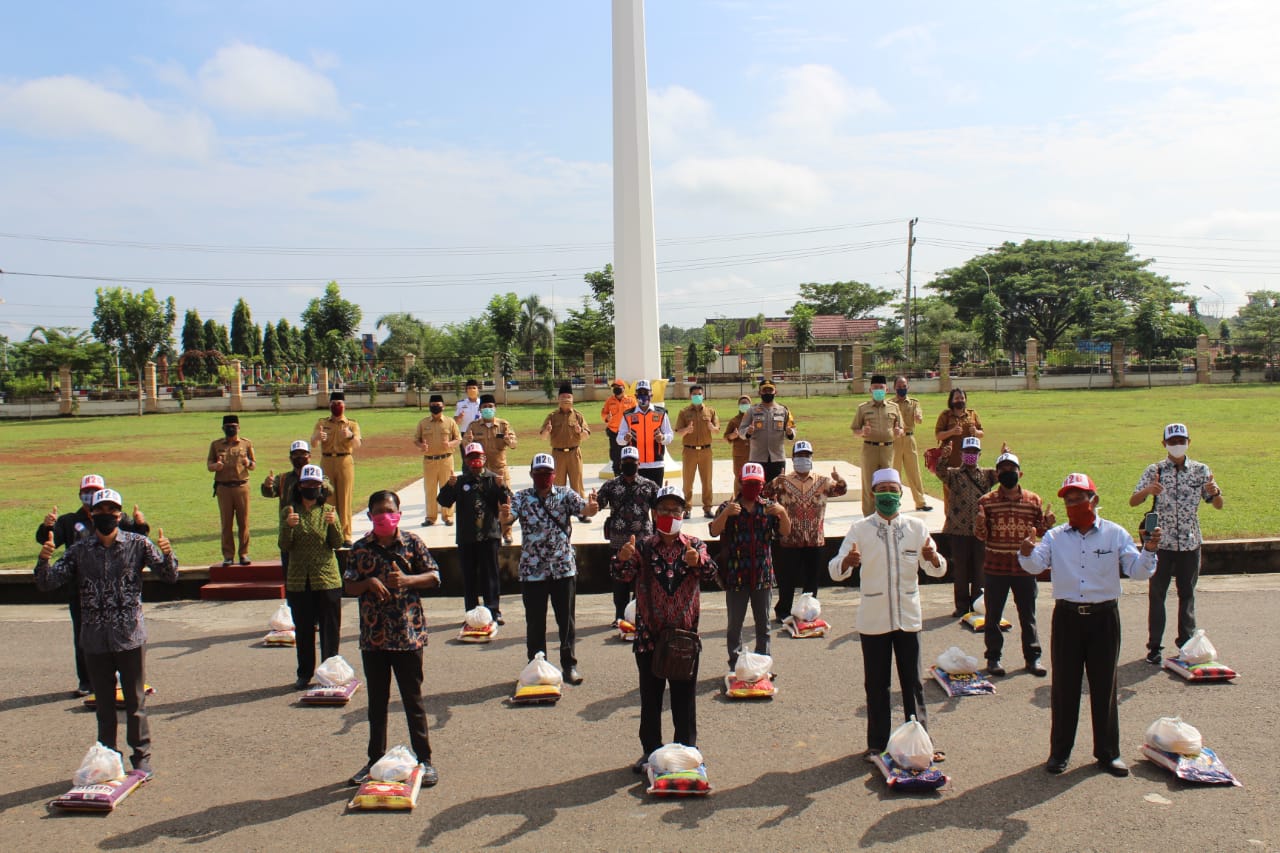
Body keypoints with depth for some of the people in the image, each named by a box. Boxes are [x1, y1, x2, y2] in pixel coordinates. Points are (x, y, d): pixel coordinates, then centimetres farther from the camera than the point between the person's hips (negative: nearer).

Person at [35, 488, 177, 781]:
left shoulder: (138, 544, -3)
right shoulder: (79, 550, 3)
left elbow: (170, 576, -4)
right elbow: (47, 584, 1)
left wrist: (167, 554, -25)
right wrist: (43, 560, -19)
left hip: (130, 638, -2)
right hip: (94, 641, 2)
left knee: (135, 702, 7)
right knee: (104, 704, 14)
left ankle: (141, 758, 19)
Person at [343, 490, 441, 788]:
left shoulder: (412, 543, -2)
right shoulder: (360, 548, 3)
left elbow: (434, 577, 0)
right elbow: (349, 586, 5)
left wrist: (407, 580, -16)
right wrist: (369, 582, -14)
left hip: (408, 633, -2)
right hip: (373, 636, 2)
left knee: (413, 699, 5)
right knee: (376, 701, 14)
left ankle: (424, 760, 15)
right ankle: (375, 760, 27)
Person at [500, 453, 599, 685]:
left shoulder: (566, 495, 0)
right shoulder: (522, 497, 0)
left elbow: (584, 509, -16)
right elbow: (507, 519, -16)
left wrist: (591, 508, -40)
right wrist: (505, 516, -40)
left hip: (564, 568, 0)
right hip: (532, 570, 0)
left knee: (566, 620, 7)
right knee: (535, 622, 7)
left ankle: (569, 664, 19)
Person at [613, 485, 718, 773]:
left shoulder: (694, 546, 1)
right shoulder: (642, 546, 1)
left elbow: (711, 574, -15)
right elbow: (622, 576, -12)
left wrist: (698, 562, -39)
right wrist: (623, 558, -35)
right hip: (649, 635, 0)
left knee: (685, 697, 9)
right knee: (650, 697, 10)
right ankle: (651, 751, 22)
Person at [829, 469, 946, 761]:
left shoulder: (916, 527, 3)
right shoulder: (860, 529, -2)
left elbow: (938, 569, 3)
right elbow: (835, 570, -11)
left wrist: (932, 558, -21)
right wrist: (847, 561, -35)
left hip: (908, 617, 1)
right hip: (873, 619, -1)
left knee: (913, 682, 8)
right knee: (876, 685, 7)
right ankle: (877, 744, 19)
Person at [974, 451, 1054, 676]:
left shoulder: (1034, 500, 2)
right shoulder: (986, 501, -3)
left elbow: (1040, 531, 9)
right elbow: (981, 536, -4)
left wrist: (1047, 524, -12)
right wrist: (980, 525, -25)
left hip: (1025, 567, 1)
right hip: (995, 567, -1)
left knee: (1028, 615, 11)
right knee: (993, 615, 8)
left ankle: (1032, 656, 23)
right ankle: (993, 657, 20)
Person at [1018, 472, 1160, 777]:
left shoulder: (1115, 534, 0)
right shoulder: (1055, 536, 1)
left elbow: (1138, 571, -6)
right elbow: (1036, 565, -14)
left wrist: (1149, 550, -25)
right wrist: (1027, 553, -36)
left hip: (1103, 617, 0)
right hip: (1067, 617, 1)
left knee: (1104, 686, 9)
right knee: (1064, 686, 7)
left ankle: (1108, 752, 23)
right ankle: (1060, 750, 19)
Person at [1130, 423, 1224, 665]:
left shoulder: (1201, 470, 3)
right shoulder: (1155, 471, -3)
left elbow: (1218, 505, 4)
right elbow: (1132, 501, -8)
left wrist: (1215, 492, -19)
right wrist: (1147, 491, -29)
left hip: (1190, 543, 2)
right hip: (1161, 543, -2)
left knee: (1187, 593, 12)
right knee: (1157, 594, 2)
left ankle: (1186, 642, 24)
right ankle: (1154, 646, 8)